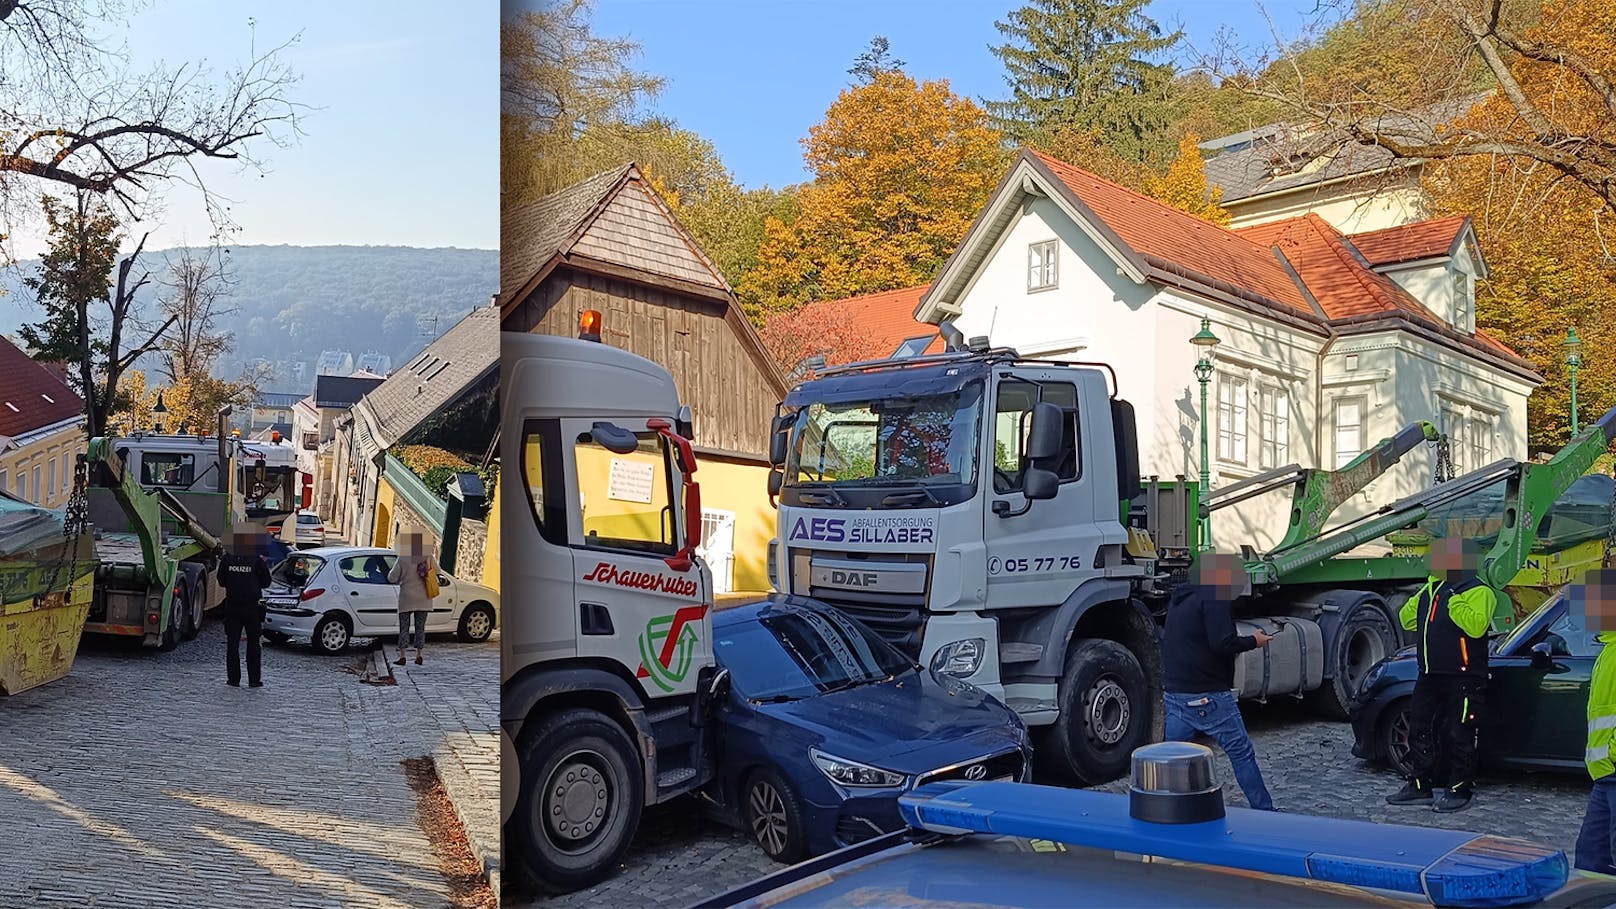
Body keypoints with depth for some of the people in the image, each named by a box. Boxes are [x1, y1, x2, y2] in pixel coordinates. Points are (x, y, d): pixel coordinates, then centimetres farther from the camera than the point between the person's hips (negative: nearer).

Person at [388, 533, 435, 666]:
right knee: (420, 628, 9)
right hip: (423, 599, 2)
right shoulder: (428, 558, -3)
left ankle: (402, 656, 0)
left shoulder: (402, 560, -9)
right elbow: (437, 571, 14)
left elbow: (392, 578, -7)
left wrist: (391, 573, 14)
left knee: (404, 628, 4)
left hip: (407, 599, -2)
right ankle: (418, 656, 9)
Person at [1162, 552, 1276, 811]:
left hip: (1175, 693, 8)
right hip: (1208, 696, -8)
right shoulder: (1214, 598, -11)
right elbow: (1223, 643, -21)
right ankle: (1264, 812, 10)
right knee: (1242, 754, 3)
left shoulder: (1180, 599, 18)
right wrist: (1253, 641, -4)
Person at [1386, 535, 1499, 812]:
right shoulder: (1431, 588, 16)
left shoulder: (1478, 591, -10)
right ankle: (1420, 786, 20)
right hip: (1429, 675, 9)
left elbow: (1477, 626, -26)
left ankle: (1459, 790, 10)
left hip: (1463, 677, -9)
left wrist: (1454, 602, -25)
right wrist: (1420, 599, 4)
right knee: (1420, 730, 12)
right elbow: (1407, 620, 17)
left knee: (1458, 736, -1)